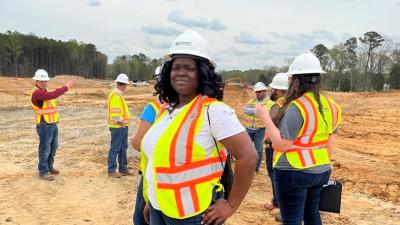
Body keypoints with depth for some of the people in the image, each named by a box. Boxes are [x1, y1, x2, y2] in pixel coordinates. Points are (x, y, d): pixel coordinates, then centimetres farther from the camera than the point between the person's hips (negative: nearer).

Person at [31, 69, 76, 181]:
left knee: (53, 147, 19)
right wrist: (66, 86, -31)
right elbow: (53, 95, -32)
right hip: (44, 126, -10)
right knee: (45, 149, -2)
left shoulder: (45, 92, 15)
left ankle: (49, 167, 33)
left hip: (53, 125, 10)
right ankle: (43, 172, 8)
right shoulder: (37, 93, -19)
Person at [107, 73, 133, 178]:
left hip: (122, 127, 10)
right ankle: (112, 170, 5)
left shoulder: (119, 94, 16)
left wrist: (125, 120, 12)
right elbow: (115, 112, -23)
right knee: (115, 149, -3)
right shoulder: (115, 95, -17)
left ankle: (123, 168, 25)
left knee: (123, 148, 16)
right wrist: (121, 122, -20)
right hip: (118, 127, -10)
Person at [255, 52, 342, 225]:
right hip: (321, 171, 8)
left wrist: (265, 116, -17)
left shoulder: (297, 107, -20)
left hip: (293, 173, -8)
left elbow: (282, 144, -21)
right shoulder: (328, 105, 4)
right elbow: (329, 142, 12)